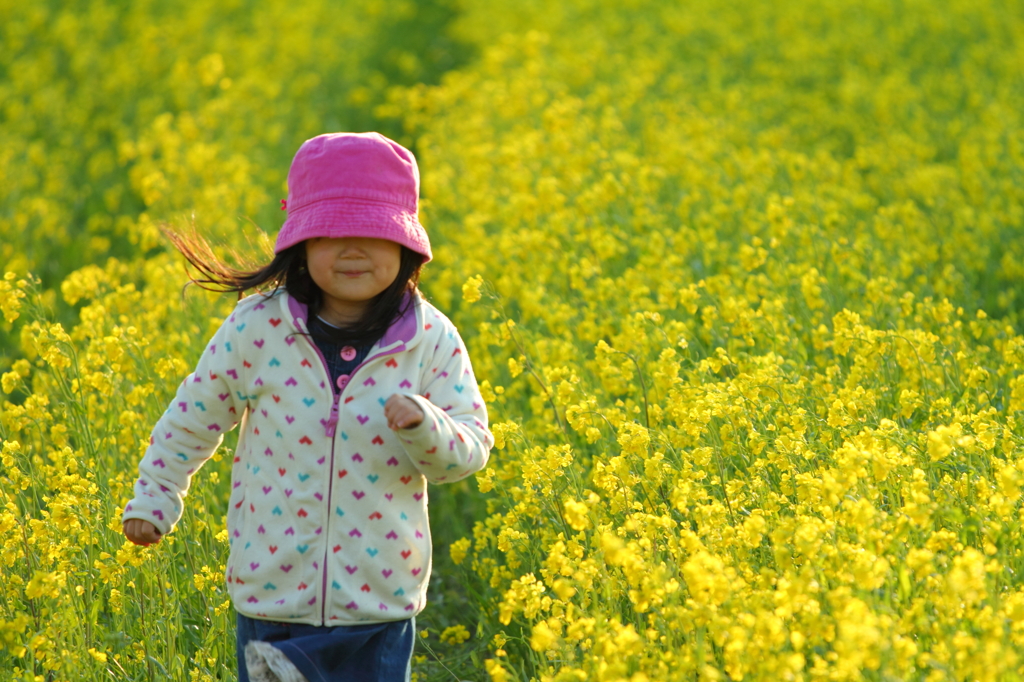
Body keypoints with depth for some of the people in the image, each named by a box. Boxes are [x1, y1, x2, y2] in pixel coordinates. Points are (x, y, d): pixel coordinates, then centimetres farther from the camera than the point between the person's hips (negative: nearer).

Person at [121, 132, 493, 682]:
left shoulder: (431, 340, -6)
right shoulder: (258, 328, -7)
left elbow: (471, 449, -5)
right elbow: (195, 417, 8)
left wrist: (424, 427, -25)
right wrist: (153, 497, 10)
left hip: (381, 596, 0)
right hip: (271, 590, 0)